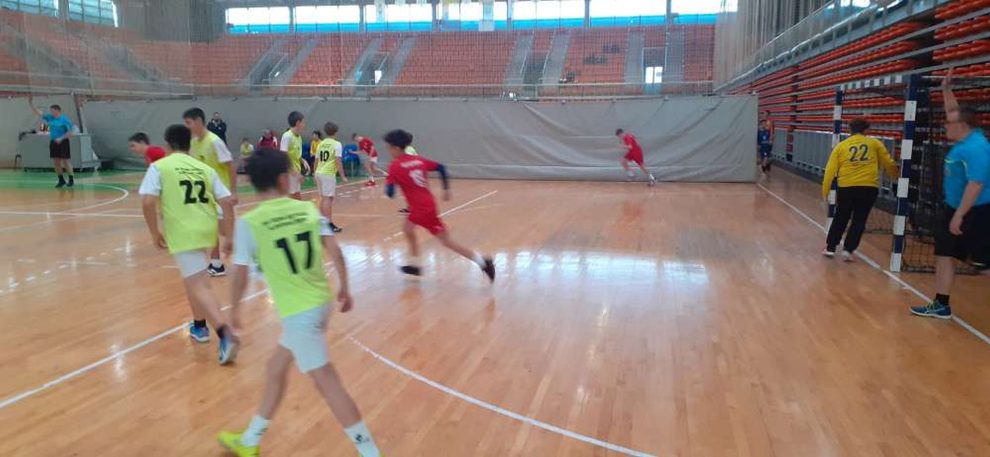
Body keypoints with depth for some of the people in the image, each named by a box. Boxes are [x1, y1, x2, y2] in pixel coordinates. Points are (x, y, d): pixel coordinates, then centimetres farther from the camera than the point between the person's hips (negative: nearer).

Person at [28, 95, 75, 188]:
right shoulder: (49, 117, 7)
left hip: (62, 143, -6)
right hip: (53, 142, 6)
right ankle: (61, 180, 17)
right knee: (56, 163, 8)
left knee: (66, 161, -4)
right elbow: (38, 112, 11)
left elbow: (70, 132, -12)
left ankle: (71, 180, 4)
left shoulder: (65, 119, -11)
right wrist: (30, 103, 2)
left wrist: (61, 138, -21)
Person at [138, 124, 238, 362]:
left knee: (198, 286, -8)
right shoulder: (205, 168, 14)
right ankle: (199, 326, 37)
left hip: (183, 233, -5)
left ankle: (224, 333, -26)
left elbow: (148, 202, -10)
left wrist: (155, 232, 2)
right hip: (206, 229, 5)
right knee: (194, 278, 28)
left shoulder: (159, 167, 3)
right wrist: (229, 235, 14)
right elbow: (227, 202, 7)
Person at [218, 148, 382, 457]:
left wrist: (234, 308, 11)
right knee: (276, 368, 22)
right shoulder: (308, 209, -1)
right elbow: (335, 252, -1)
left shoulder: (248, 223, -12)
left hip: (298, 313, -7)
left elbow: (240, 275, -6)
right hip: (321, 303, 7)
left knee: (327, 384, 0)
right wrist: (344, 289, 12)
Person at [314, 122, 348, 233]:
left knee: (323, 197, 16)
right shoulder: (337, 144, -7)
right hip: (328, 173, -7)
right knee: (328, 198, -7)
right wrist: (343, 176, -11)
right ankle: (329, 223, -8)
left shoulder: (321, 144, 12)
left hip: (319, 172, 7)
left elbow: (317, 160, 16)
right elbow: (338, 162, -14)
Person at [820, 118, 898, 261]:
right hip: (869, 187, -1)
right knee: (859, 220, 10)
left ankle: (830, 248, 18)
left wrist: (825, 190, 6)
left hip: (846, 187, 1)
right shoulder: (874, 143, 8)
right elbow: (889, 164, 11)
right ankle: (848, 250, 4)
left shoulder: (841, 146, 8)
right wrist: (896, 176, 30)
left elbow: (830, 170, 1)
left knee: (840, 219, 16)